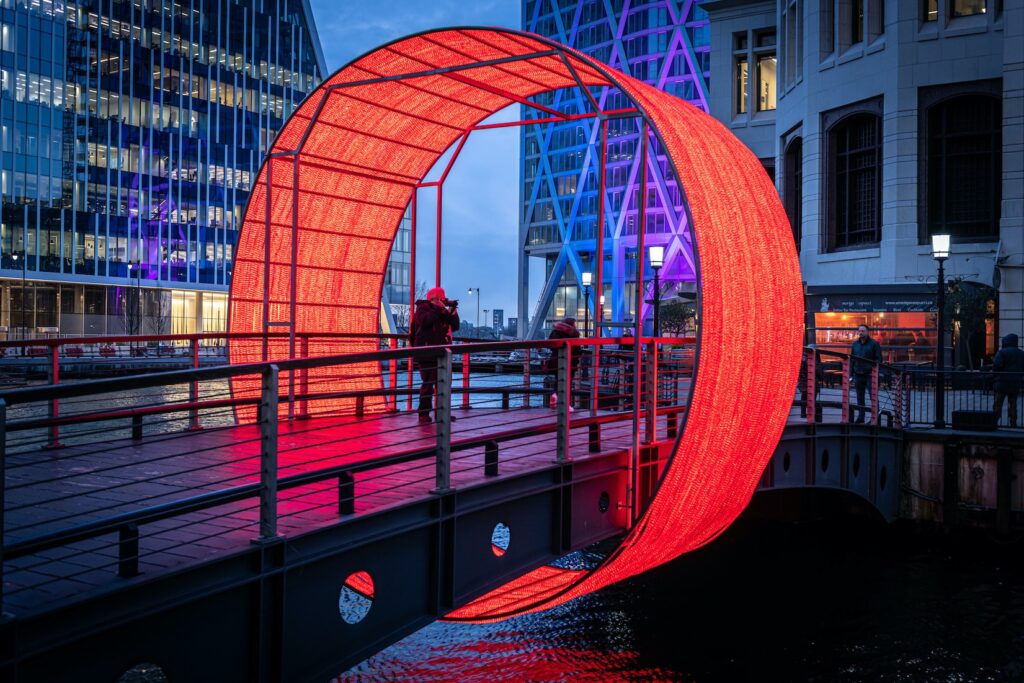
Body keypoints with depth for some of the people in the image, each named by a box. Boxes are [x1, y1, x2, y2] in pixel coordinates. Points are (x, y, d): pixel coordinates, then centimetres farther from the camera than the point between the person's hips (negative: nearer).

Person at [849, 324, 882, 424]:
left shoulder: (874, 344, -2)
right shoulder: (855, 344, 13)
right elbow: (852, 359, 16)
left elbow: (879, 359, -4)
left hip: (870, 374, -5)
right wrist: (851, 374, 10)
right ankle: (861, 417, 16)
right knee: (860, 397, 9)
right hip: (858, 374, 5)